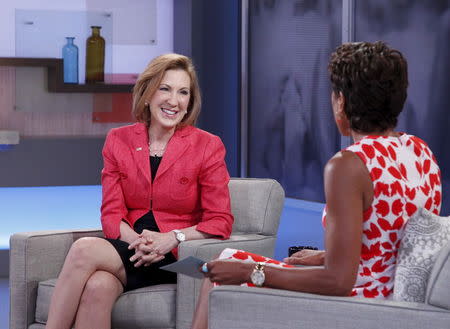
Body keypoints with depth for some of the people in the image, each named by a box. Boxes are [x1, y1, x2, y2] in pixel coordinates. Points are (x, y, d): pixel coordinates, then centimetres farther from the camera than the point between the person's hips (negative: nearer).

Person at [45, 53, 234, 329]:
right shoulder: (118, 141, 10)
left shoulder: (207, 146, 1)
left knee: (84, 249, -28)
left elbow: (221, 222, -3)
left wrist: (172, 238, -19)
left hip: (177, 258, -3)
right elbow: (112, 213, 5)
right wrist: (138, 242, -17)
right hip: (128, 247, 3)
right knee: (97, 287, -34)